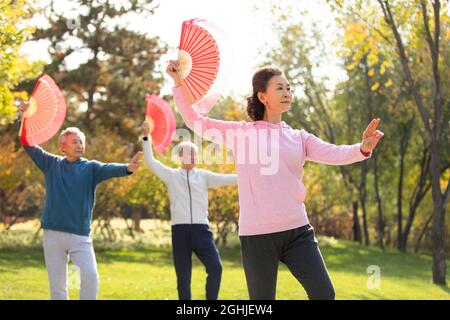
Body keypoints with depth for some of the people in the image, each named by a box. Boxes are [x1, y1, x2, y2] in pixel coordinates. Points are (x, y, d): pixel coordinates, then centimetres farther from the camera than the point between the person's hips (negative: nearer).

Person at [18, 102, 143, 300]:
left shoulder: (90, 167, 4)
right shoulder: (52, 164, 8)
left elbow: (109, 169, -15)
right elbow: (29, 145, 5)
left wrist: (127, 168, -36)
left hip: (80, 235, -1)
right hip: (53, 234, 1)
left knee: (90, 276, -15)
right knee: (57, 284, 5)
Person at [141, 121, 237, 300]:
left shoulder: (203, 176, 13)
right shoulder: (171, 175, 10)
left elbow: (225, 179, 4)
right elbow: (150, 162, 2)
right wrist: (146, 137, -4)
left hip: (201, 229, 1)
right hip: (180, 231, -1)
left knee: (215, 267, -13)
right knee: (183, 276, 3)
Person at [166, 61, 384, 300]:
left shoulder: (299, 138, 11)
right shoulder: (241, 132, 5)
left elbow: (333, 154, -5)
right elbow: (194, 121, 5)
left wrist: (362, 149, -26)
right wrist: (179, 83, -5)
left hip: (297, 230, 3)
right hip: (257, 235, -3)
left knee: (324, 294, -3)